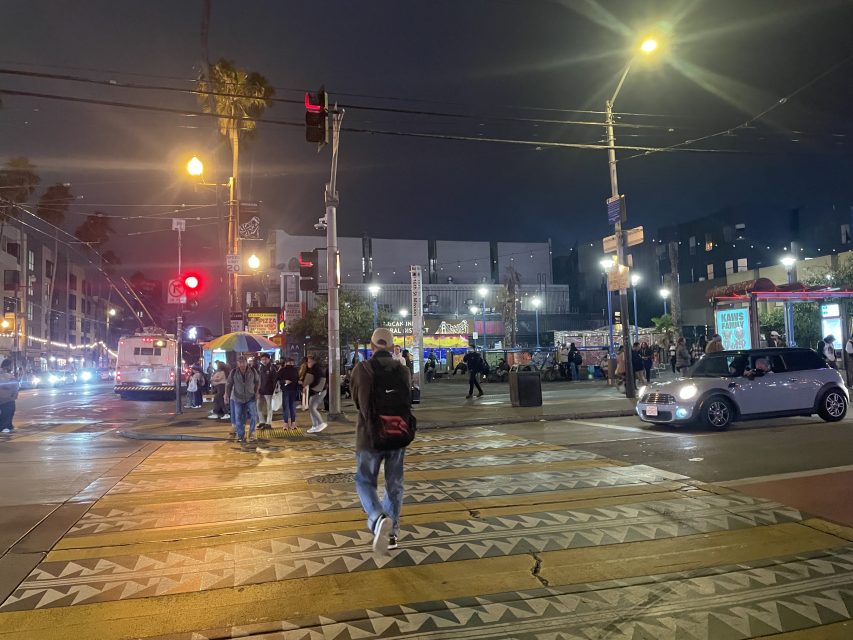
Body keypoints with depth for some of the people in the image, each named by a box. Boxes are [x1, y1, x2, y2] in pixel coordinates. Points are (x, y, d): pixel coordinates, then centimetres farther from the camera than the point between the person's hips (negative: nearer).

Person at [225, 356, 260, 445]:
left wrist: (257, 392, 2)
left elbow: (257, 381, 6)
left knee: (254, 416, -9)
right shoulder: (233, 372, -10)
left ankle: (251, 434, 7)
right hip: (238, 398, 0)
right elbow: (228, 384, -1)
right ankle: (241, 436, 18)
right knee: (238, 418, 4)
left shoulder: (253, 371, -9)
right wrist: (227, 396, -4)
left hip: (251, 397, 0)